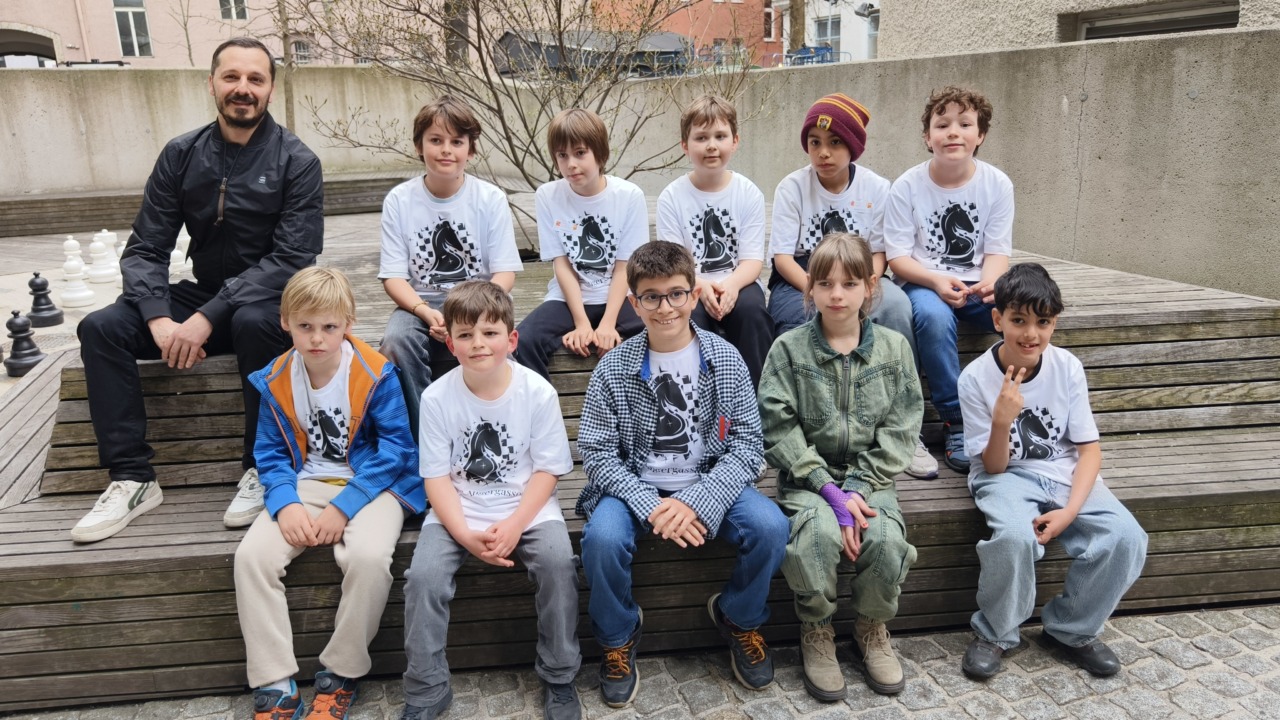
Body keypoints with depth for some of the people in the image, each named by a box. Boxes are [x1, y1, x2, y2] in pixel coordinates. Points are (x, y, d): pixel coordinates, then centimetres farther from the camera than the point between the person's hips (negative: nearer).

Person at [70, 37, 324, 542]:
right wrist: (160, 317, -22)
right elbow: (145, 250, -1)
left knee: (253, 322, -37)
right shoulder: (181, 155, 2)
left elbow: (292, 259, -19)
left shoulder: (295, 161, -10)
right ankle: (132, 478, -9)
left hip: (270, 300, -4)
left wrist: (208, 318, -27)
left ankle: (263, 469, -20)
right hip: (204, 294, 5)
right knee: (100, 328, -15)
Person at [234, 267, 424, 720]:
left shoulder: (375, 375, -12)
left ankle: (340, 675, -10)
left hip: (370, 484, -4)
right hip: (304, 484, 4)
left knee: (368, 556, -33)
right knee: (252, 555, -21)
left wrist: (344, 506, -19)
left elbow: (395, 448, -12)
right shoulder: (276, 380, 0)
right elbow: (270, 453, 5)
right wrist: (285, 503, -16)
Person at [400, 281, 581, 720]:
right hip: (457, 512, 1)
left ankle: (559, 678, -3)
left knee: (557, 561, -26)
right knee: (423, 575, -22)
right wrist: (466, 534, -20)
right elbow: (437, 478, -7)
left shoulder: (538, 392, -11)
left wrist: (513, 526, -20)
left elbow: (546, 471, -8)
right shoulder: (437, 398, -9)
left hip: (526, 507, -1)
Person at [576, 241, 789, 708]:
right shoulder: (613, 368, -7)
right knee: (602, 537, -30)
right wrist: (650, 506, -22)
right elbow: (597, 452, -8)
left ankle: (739, 619, 9)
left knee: (770, 527, -24)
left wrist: (698, 502, -21)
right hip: (636, 488, -1)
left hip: (710, 485, 1)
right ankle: (618, 636, 3)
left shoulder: (725, 359, -4)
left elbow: (747, 442, -7)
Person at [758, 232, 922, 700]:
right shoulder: (789, 349, -4)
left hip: (869, 477, 2)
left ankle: (872, 628, 6)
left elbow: (900, 429, -1)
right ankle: (816, 632, -1)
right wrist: (829, 490, -17)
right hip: (808, 475, -1)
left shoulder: (893, 349, 2)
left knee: (887, 540, -26)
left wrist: (858, 489, -13)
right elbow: (779, 431, -10)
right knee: (818, 535, -31)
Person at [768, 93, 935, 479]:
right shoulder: (792, 187, -2)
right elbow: (782, 257, -7)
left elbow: (878, 252, 5)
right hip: (798, 284, -2)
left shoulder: (876, 189, 4)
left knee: (896, 303, -32)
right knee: (814, 318, -37)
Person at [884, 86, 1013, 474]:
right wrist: (937, 281, -25)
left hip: (978, 285, 3)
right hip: (924, 282, -2)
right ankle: (956, 423, -22)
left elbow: (998, 251, -1)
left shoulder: (997, 184, 0)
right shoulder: (907, 187, -6)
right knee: (934, 315, -36)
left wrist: (990, 283, -23)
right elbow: (897, 257, -8)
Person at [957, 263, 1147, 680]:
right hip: (1006, 475, -3)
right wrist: (1002, 421, -32)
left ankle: (1071, 631, 5)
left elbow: (1089, 448, -4)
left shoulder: (1067, 367, -7)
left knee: (1126, 539, -21)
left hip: (1064, 473, 4)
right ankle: (994, 634, -6)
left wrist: (1070, 511, -19)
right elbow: (993, 466, -11)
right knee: (1015, 537, -35)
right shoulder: (976, 378, -15)